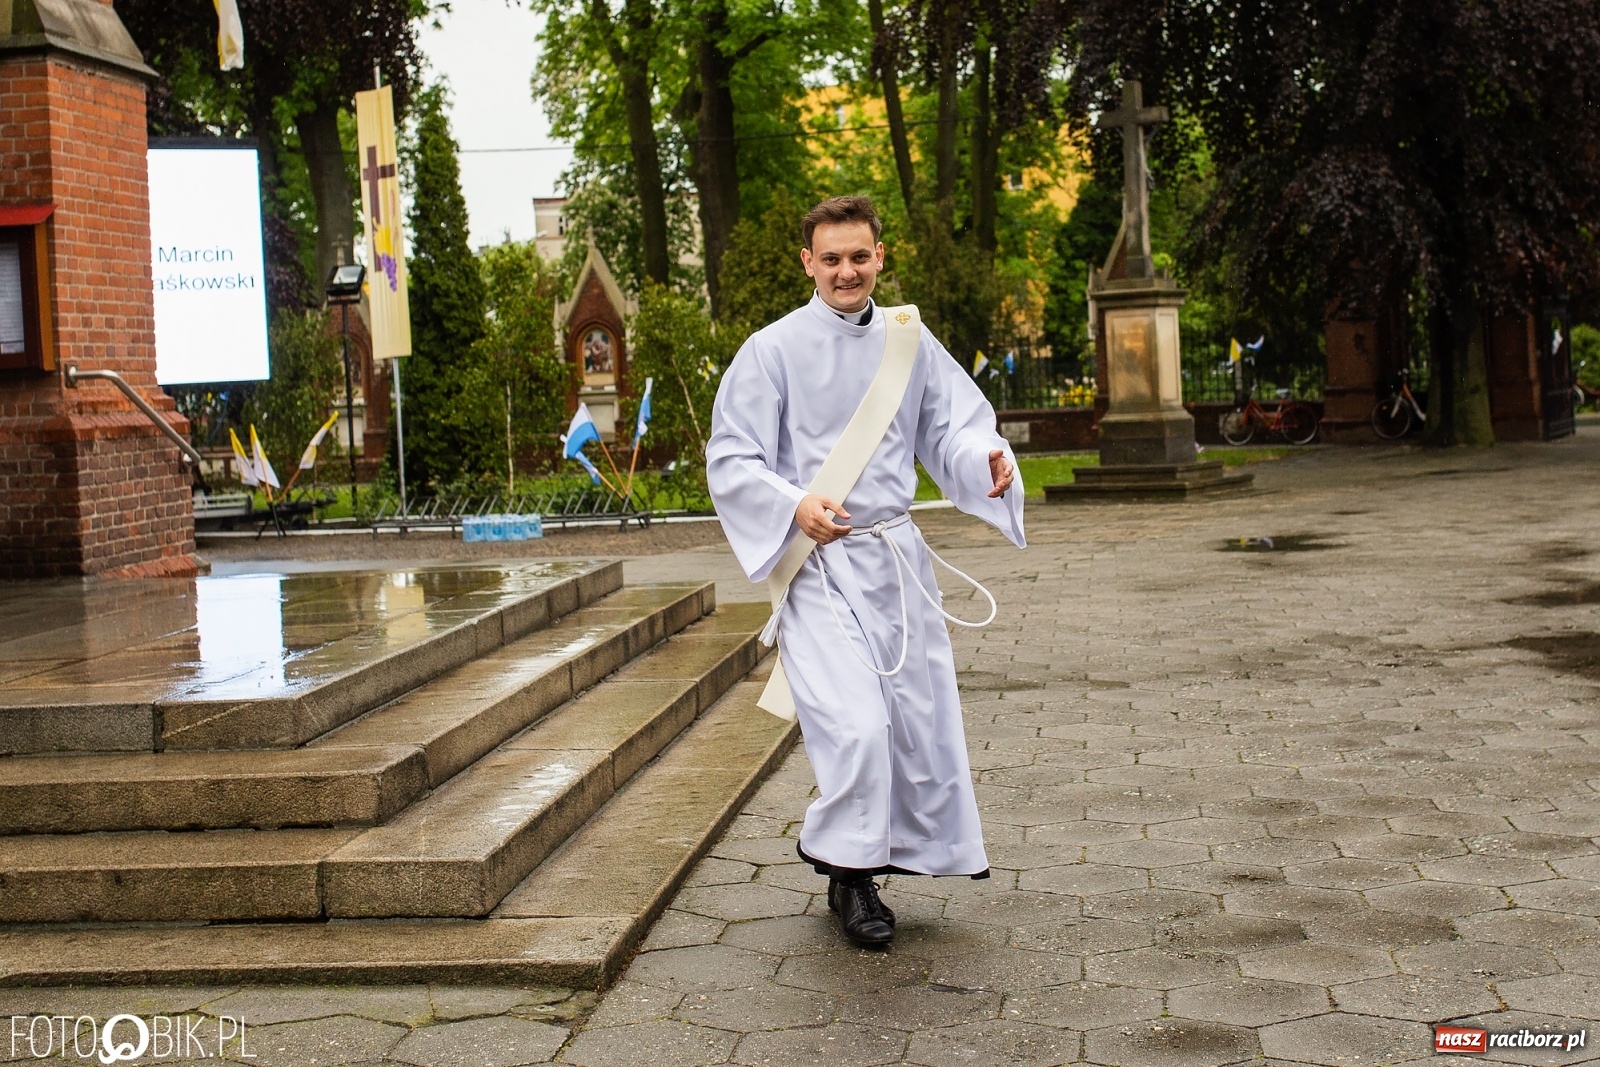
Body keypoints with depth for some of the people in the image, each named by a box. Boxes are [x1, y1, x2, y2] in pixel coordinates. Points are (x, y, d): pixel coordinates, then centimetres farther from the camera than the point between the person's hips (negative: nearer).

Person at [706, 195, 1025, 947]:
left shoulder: (909, 340, 8)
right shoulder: (773, 350, -5)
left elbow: (953, 427, 8)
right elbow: (729, 461, -6)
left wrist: (987, 461, -16)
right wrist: (794, 505, -23)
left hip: (897, 555, 5)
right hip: (818, 562, -5)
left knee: (920, 718, 8)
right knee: (854, 724, -18)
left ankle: (870, 861, 28)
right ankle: (847, 871, 4)